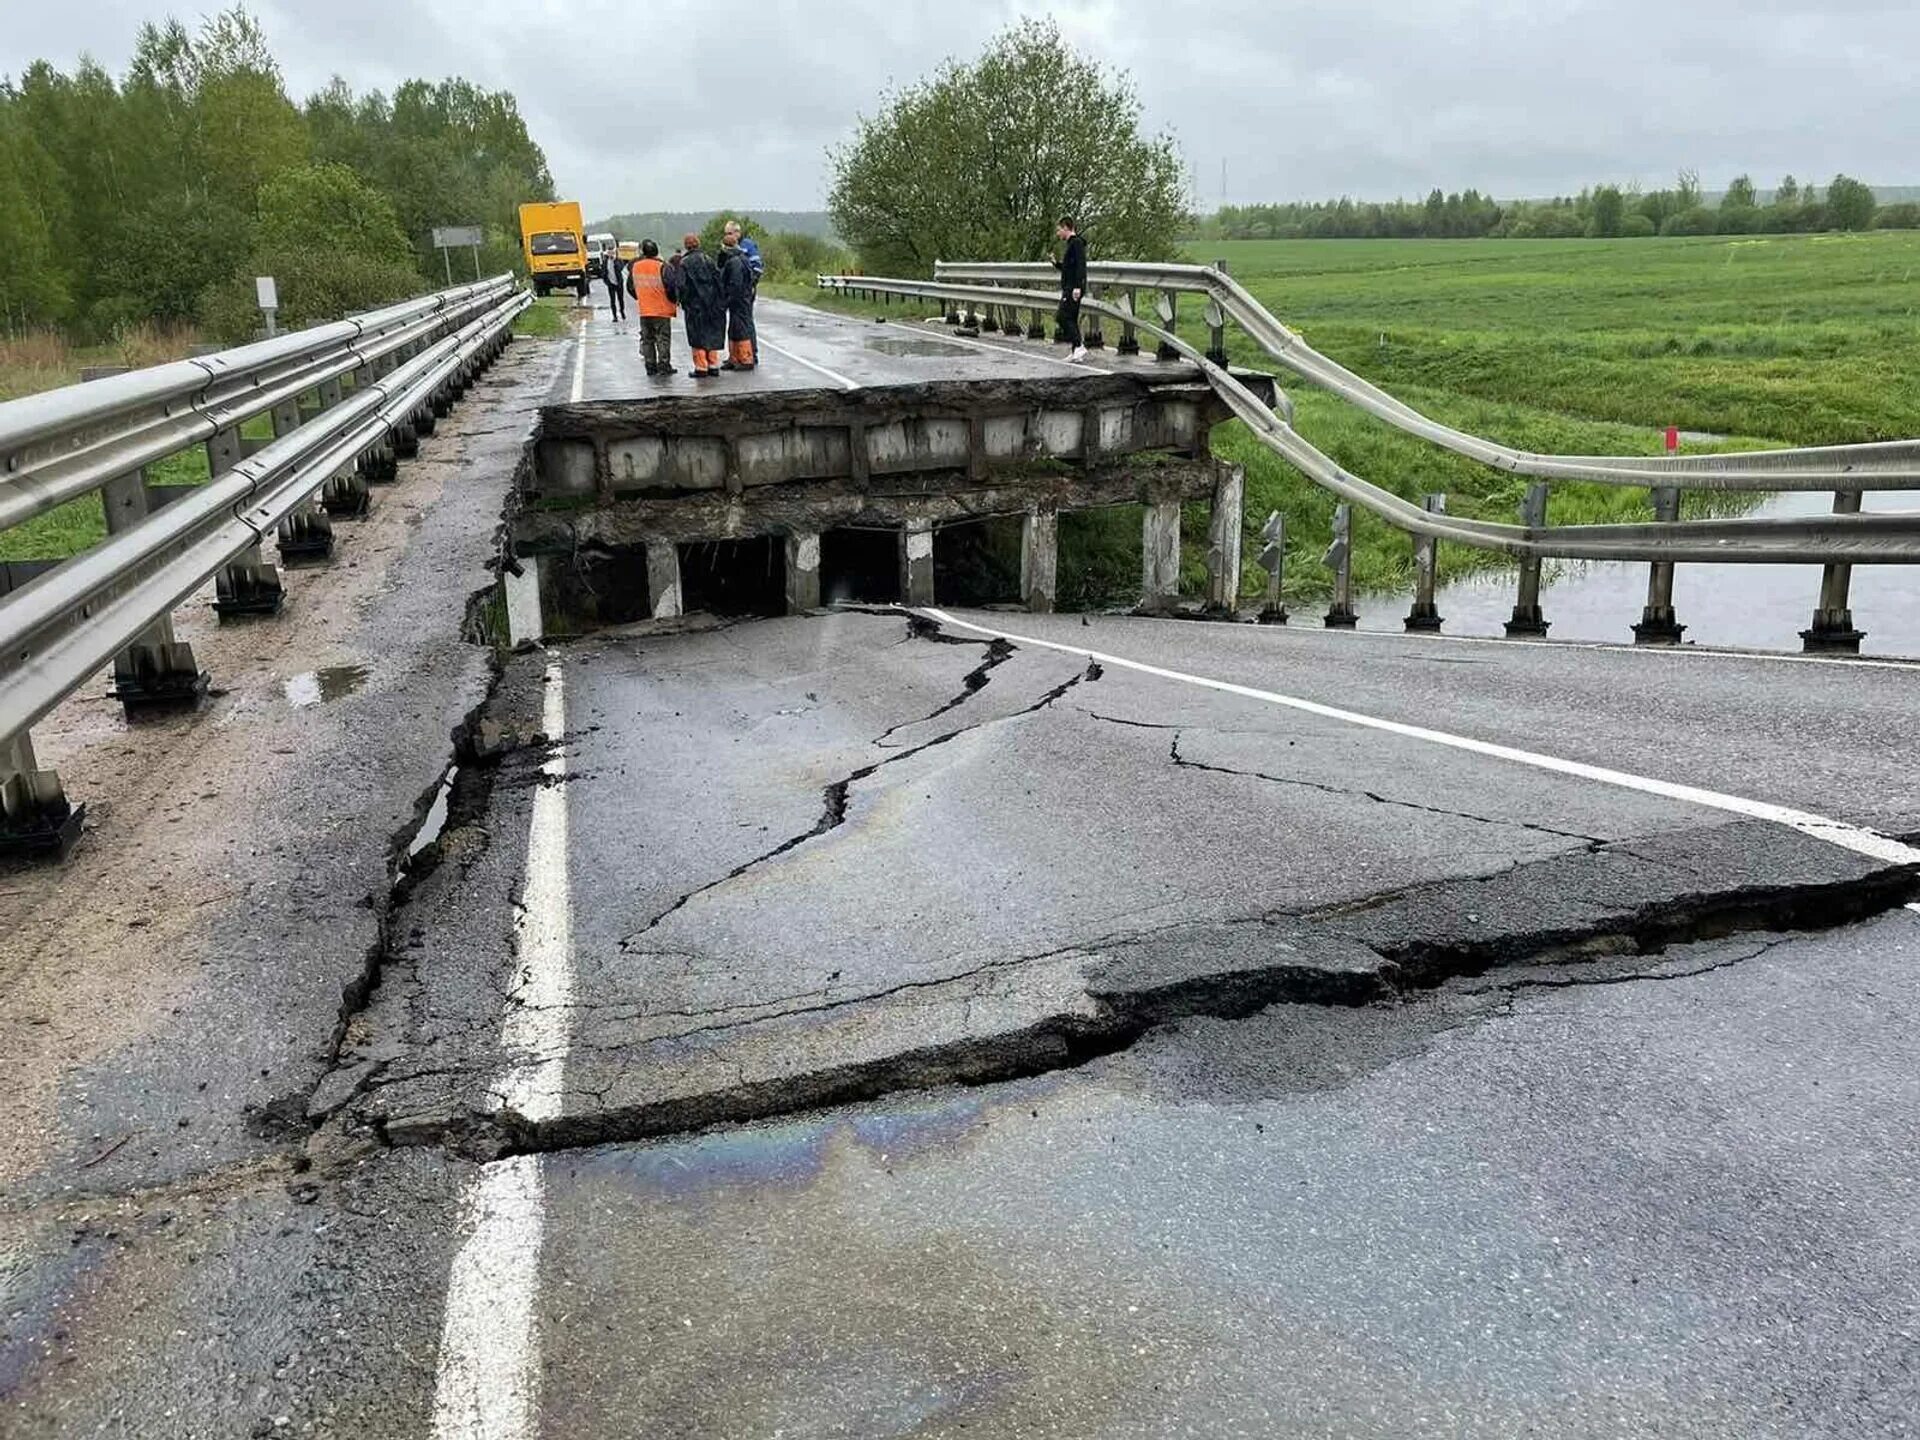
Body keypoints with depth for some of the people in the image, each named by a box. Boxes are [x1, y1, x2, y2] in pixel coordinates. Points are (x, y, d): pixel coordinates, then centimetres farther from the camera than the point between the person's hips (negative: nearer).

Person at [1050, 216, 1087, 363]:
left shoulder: (1077, 243, -10)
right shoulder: (1070, 244, 20)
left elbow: (1081, 265, -19)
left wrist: (1077, 287, -26)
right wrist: (1056, 263, 12)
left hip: (1074, 287, -10)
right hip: (1068, 288, 10)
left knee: (1064, 317, -14)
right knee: (1071, 319, 8)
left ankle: (1079, 347, -18)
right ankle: (1076, 351, 9)